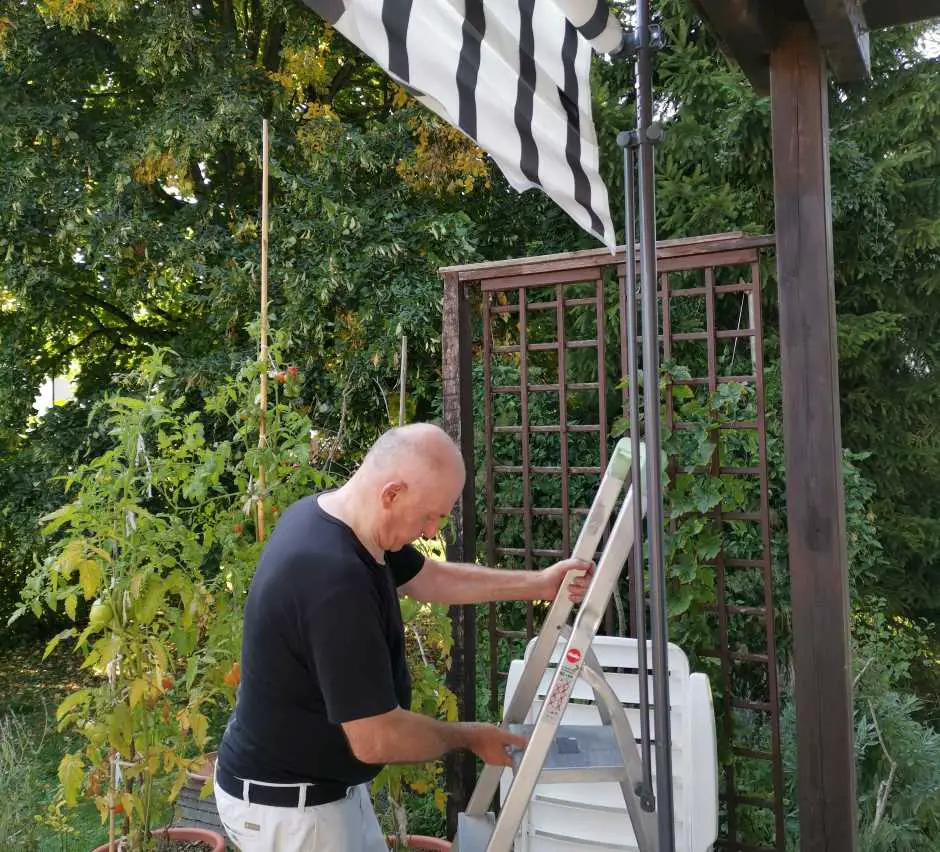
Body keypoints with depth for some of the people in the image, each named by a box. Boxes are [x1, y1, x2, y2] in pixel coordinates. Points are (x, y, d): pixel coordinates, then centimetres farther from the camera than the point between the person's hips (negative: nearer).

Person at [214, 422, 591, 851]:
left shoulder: (329, 512, -5)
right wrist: (469, 736, -12)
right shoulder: (335, 579, -35)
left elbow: (431, 577, 11)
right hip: (287, 804, -9)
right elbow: (376, 740, -29)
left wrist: (537, 584, 8)